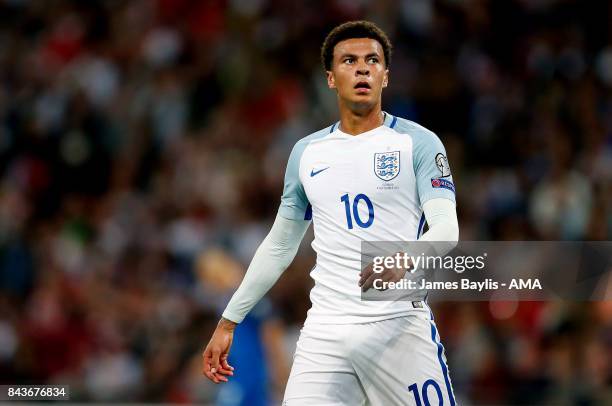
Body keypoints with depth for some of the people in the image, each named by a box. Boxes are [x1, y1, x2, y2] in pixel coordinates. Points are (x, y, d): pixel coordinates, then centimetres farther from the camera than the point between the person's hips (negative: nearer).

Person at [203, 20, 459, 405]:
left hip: (400, 326, -3)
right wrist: (228, 322, 21)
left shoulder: (418, 143, 1)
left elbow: (446, 229, -11)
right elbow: (279, 246, 23)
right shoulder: (307, 153, 14)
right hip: (325, 331, 3)